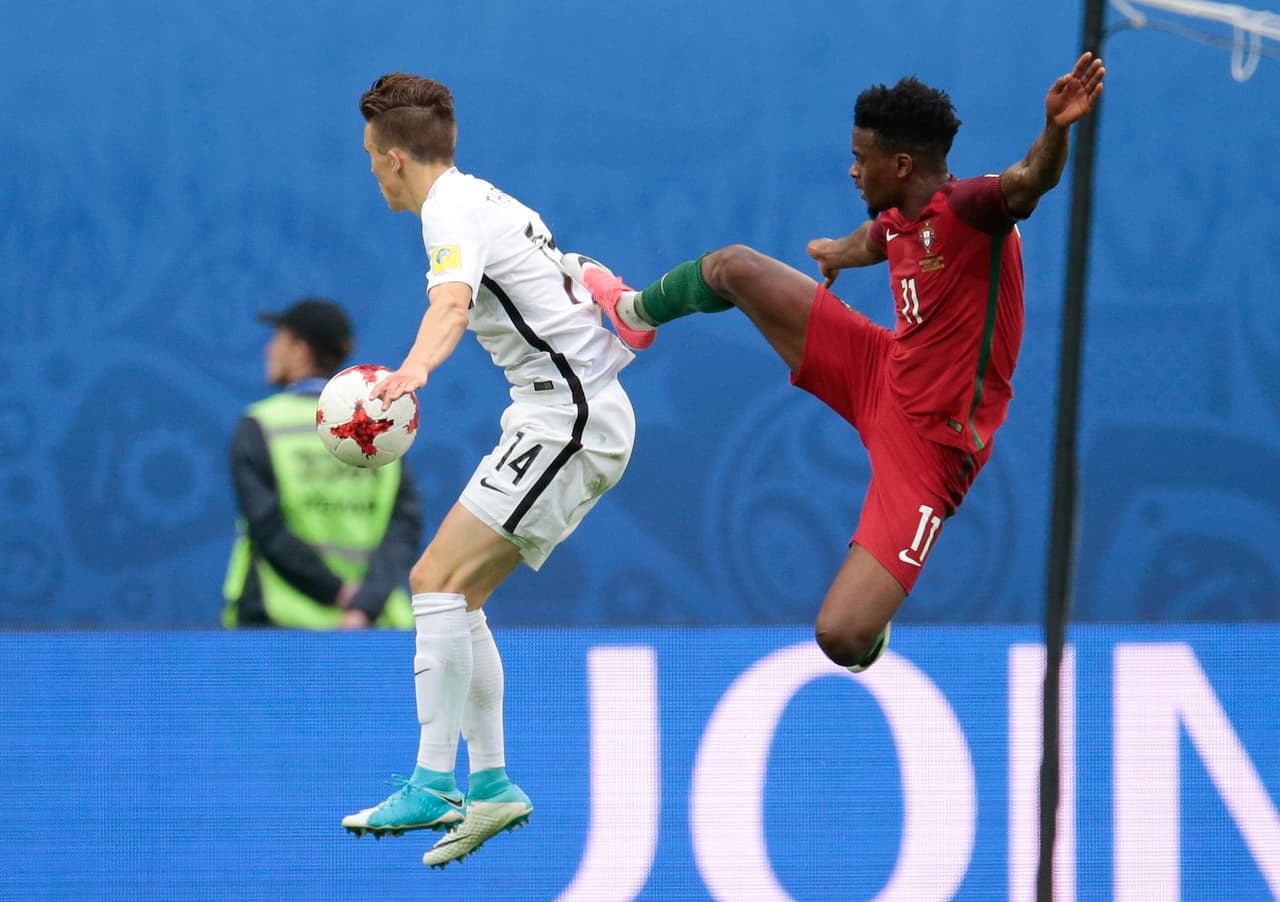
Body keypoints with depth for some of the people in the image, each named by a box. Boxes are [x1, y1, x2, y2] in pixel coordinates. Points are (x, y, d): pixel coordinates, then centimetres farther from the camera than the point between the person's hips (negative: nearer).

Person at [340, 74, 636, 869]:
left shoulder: (453, 212, -14)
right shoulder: (480, 200, 17)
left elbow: (451, 303, -38)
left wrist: (413, 371, -56)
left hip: (569, 419, -10)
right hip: (573, 419, 10)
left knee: (441, 580, -18)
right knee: (456, 593, 11)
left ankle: (434, 786, -24)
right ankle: (491, 786, 12)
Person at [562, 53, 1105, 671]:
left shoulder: (967, 209, -23)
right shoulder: (895, 223, 3)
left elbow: (1032, 179, -46)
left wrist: (1056, 129, -68)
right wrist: (835, 252, 53)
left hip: (928, 439, -8)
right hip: (877, 373, 8)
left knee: (841, 638, -21)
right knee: (732, 266, 13)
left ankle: (873, 629, 18)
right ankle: (634, 312, 46)